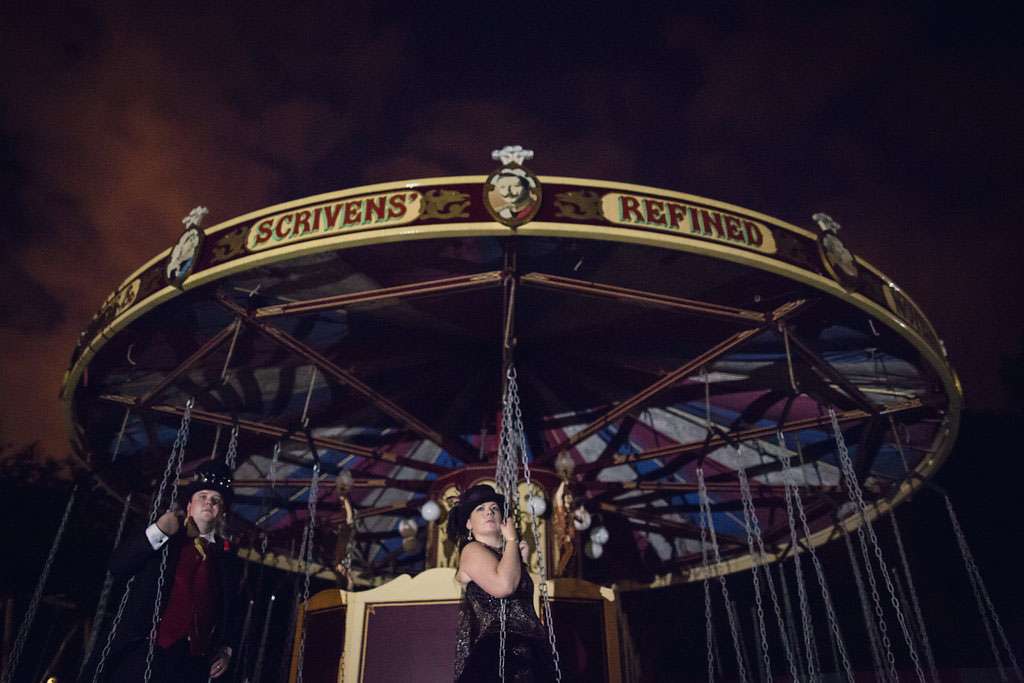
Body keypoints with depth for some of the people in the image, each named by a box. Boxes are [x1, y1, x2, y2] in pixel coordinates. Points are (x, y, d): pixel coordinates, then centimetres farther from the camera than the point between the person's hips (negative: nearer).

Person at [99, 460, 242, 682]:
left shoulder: (229, 559, 15)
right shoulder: (162, 540, 12)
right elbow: (117, 567, -1)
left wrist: (226, 648, 7)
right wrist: (157, 531, -9)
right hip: (146, 650, -1)